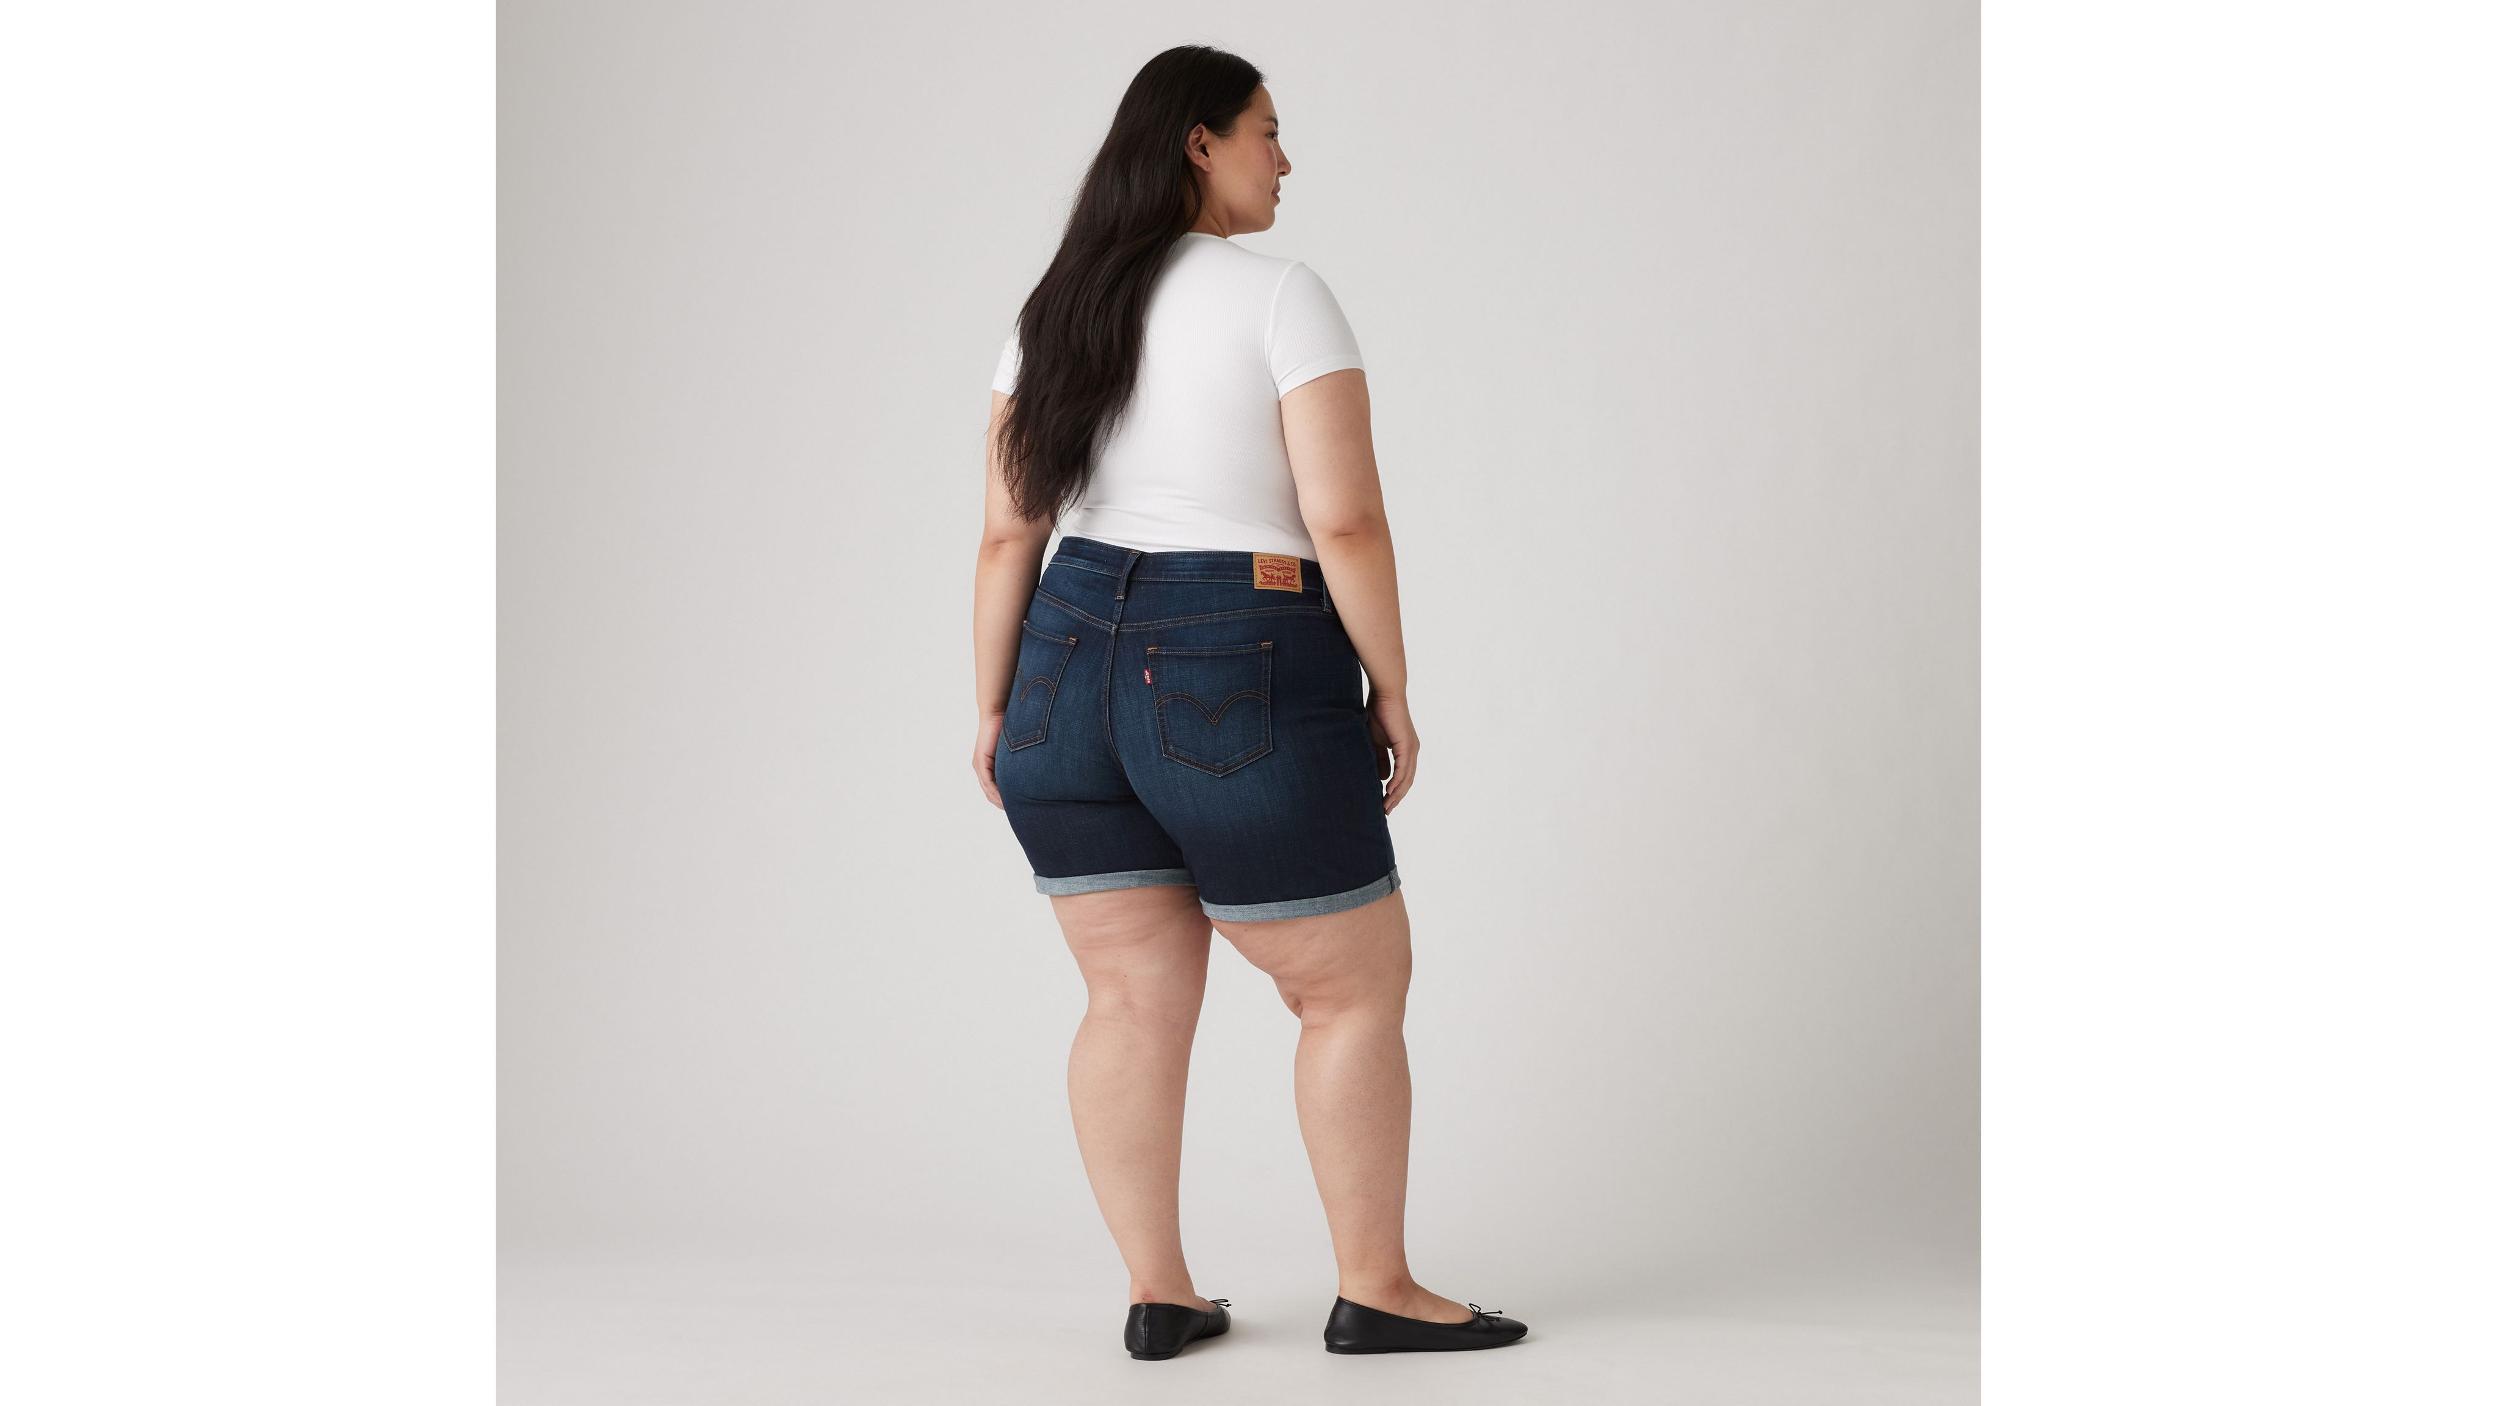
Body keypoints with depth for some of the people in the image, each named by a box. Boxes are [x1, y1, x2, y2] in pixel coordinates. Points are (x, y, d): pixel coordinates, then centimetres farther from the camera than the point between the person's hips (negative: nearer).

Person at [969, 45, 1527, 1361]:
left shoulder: (1054, 311, 9)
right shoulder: (1281, 293, -8)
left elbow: (1007, 534, 7)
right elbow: (1344, 521, -15)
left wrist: (997, 708, 12)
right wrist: (1392, 691, -5)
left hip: (1072, 667, 6)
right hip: (1246, 692, -6)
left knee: (1137, 998, 11)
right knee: (1356, 988, 8)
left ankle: (1157, 1295, 16)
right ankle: (1374, 1291, 15)